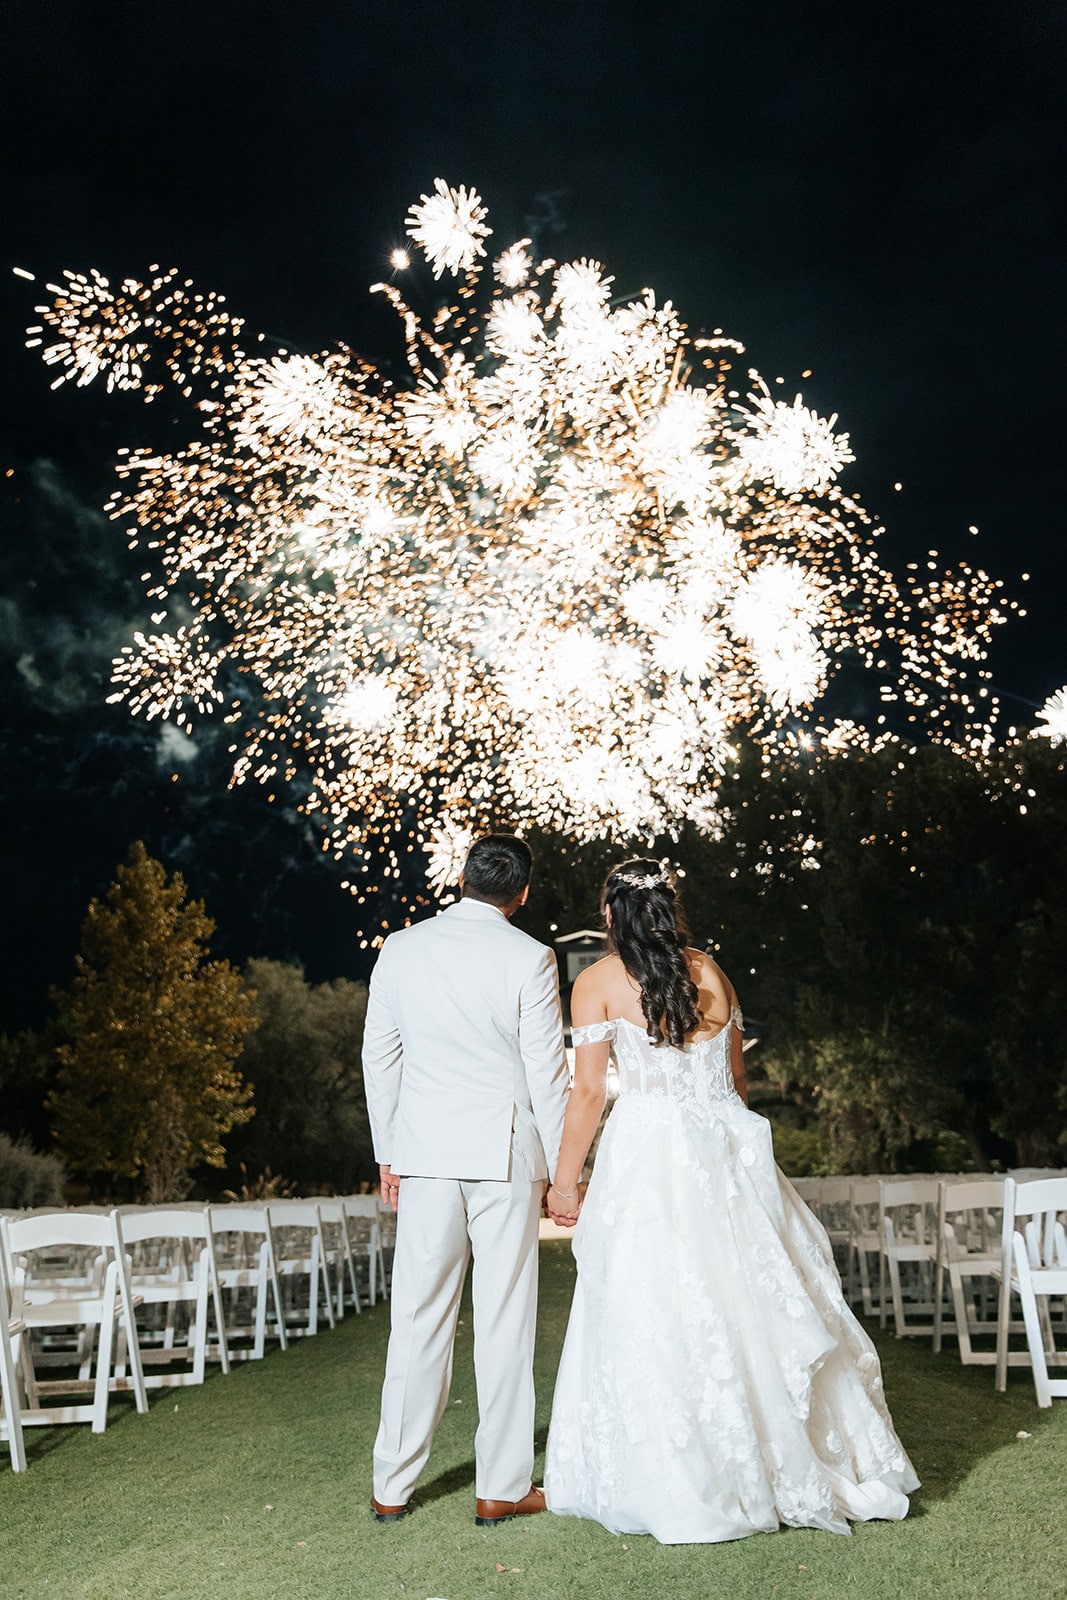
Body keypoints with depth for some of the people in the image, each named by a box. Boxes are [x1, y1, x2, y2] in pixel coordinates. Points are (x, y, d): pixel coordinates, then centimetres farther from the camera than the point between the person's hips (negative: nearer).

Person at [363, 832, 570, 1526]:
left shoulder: (400, 949, 2)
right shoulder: (529, 957, -8)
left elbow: (379, 1057, 7)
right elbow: (548, 1072, -6)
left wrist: (389, 1153, 16)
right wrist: (561, 1169, 3)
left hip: (424, 1154, 3)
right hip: (506, 1154, -3)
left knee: (419, 1316, 11)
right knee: (505, 1317, 7)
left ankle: (393, 1487, 21)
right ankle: (502, 1487, 17)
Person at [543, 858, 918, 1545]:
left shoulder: (598, 983, -3)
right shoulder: (710, 971, 9)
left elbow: (588, 1091, -6)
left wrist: (565, 1181, 2)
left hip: (647, 1159, -4)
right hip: (727, 1151, 4)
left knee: (657, 1315, 3)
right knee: (748, 1304, 12)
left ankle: (685, 1491, 10)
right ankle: (792, 1468, 21)